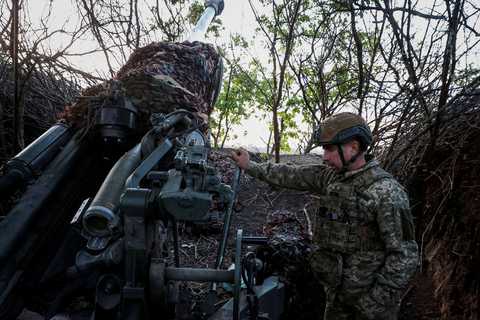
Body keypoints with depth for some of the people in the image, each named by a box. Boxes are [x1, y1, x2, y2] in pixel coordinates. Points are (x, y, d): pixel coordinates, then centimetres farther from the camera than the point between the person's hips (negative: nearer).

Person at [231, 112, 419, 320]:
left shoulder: (386, 191, -21)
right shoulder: (329, 176, -2)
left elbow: (404, 254, -19)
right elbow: (291, 176, 8)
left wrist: (378, 303, -18)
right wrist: (250, 166, 12)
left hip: (369, 294, -6)